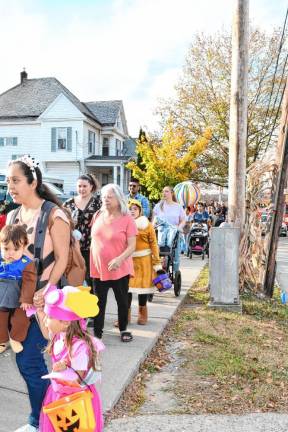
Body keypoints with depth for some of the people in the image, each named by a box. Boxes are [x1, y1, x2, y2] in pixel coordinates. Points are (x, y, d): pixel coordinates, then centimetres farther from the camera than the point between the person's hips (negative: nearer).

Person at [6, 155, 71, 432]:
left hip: (44, 296, -7)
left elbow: (62, 258, -15)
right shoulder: (12, 216, 8)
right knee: (29, 357, 14)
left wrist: (46, 291, -24)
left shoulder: (53, 214, -13)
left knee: (27, 359, -3)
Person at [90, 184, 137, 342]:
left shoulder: (127, 219, -10)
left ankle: (123, 330, 33)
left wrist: (120, 259, -28)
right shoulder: (97, 216, 3)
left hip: (120, 269, -3)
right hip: (98, 268, 3)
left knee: (122, 300, 14)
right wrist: (91, 261, 12)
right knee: (99, 301, 11)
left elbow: (132, 246, -13)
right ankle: (97, 332, 24)